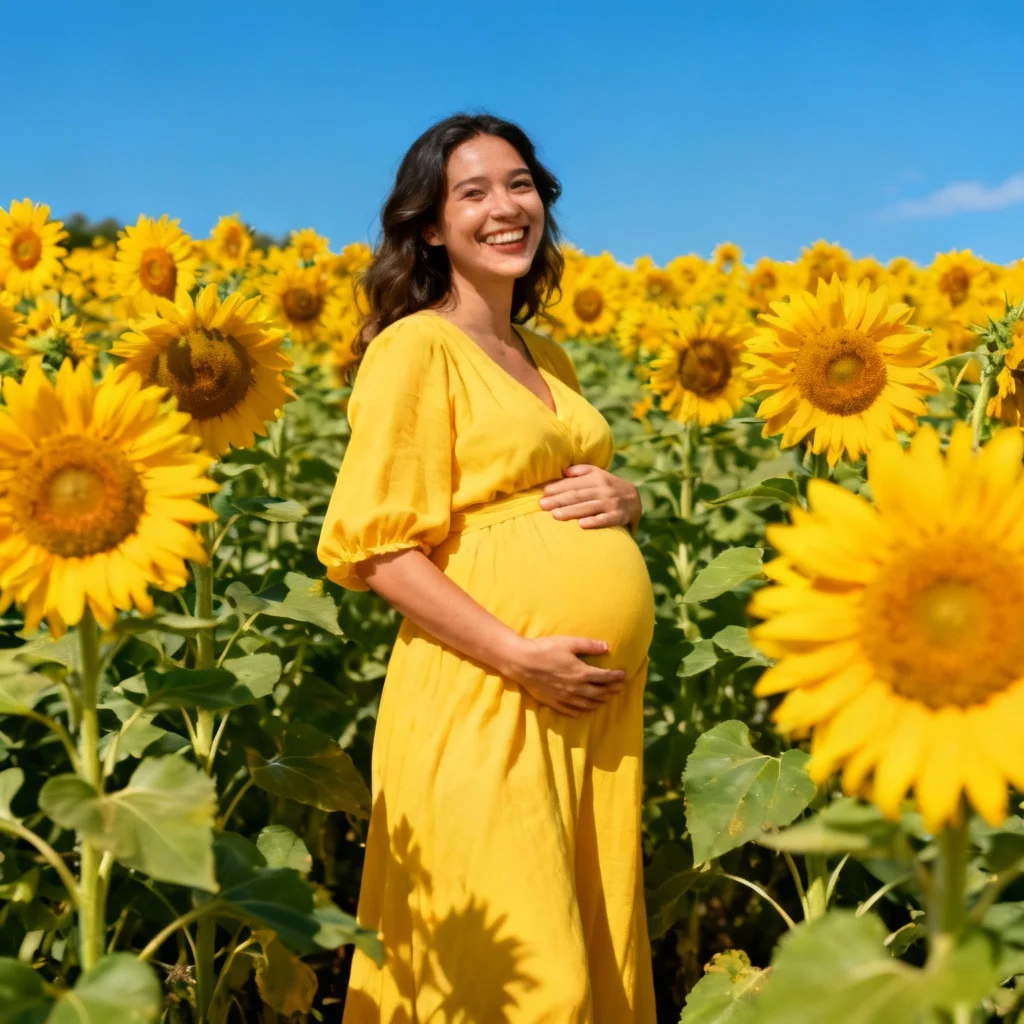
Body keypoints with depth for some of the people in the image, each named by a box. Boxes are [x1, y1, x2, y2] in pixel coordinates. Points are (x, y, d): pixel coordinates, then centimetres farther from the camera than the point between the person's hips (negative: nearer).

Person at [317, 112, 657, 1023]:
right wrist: (520, 656, -19)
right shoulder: (416, 346, -7)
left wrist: (623, 500, 3)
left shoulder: (550, 354, 15)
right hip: (485, 693, -7)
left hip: (603, 698, 7)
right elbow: (377, 549, -12)